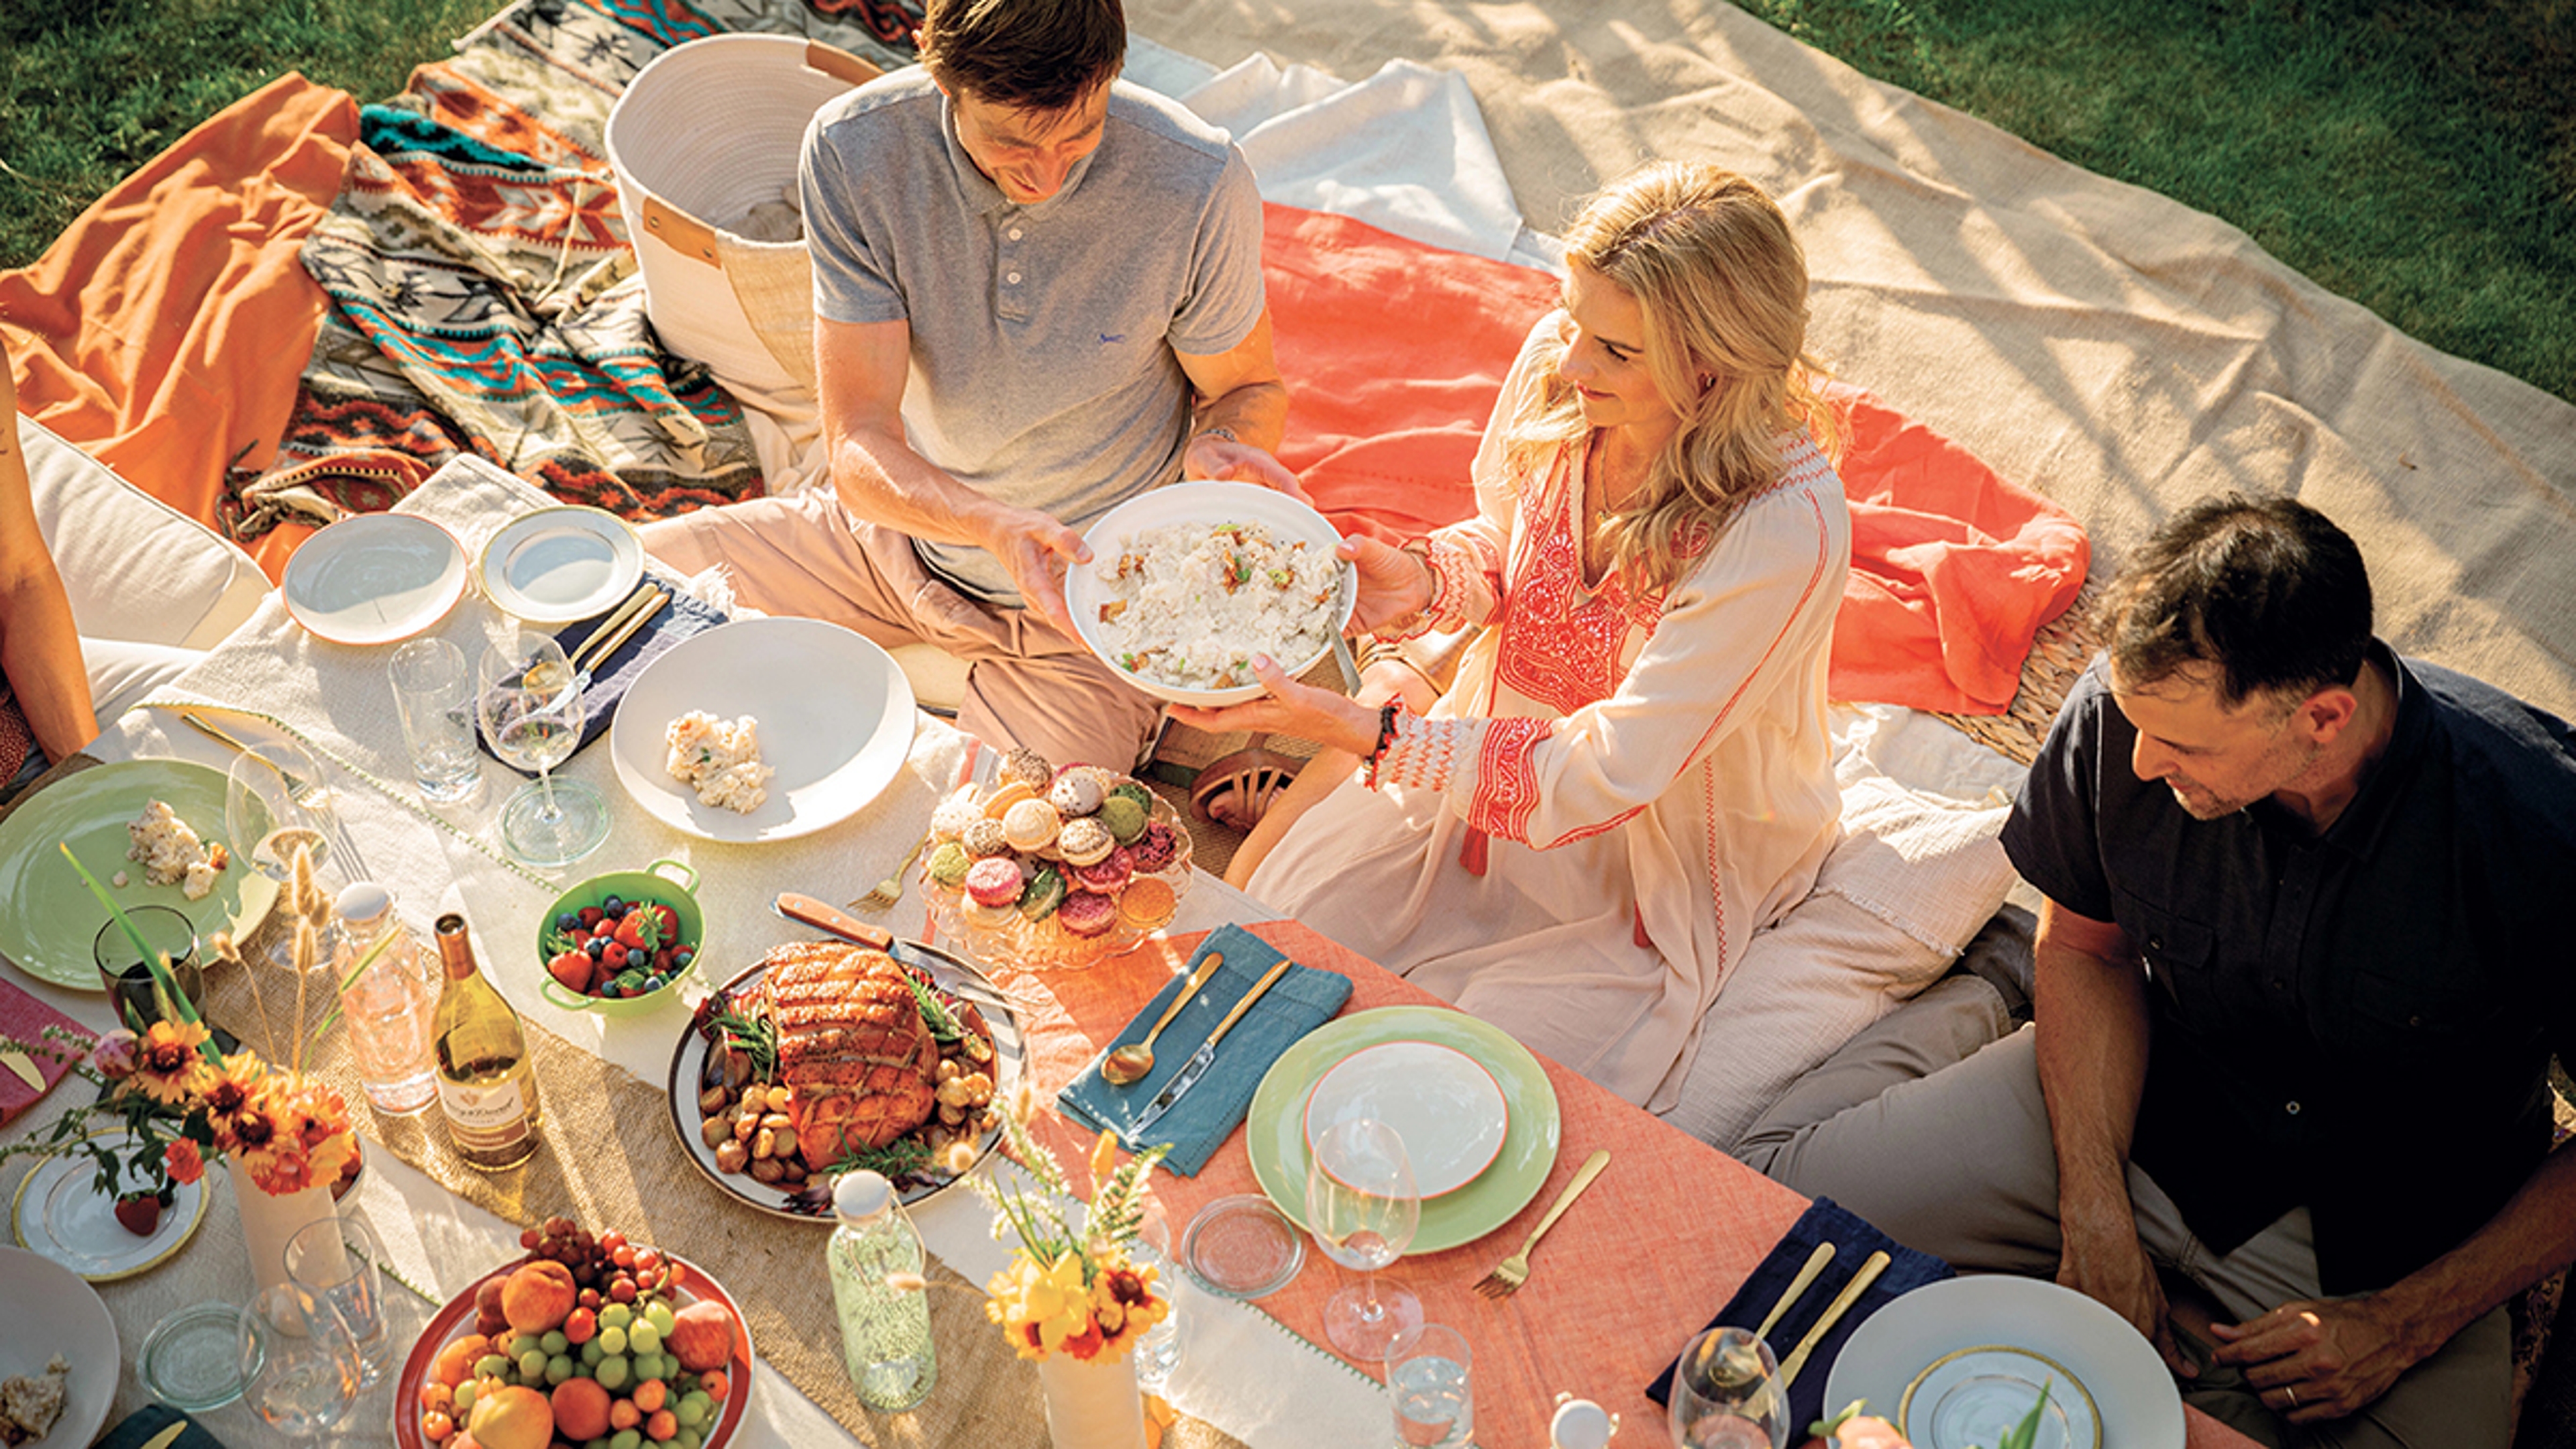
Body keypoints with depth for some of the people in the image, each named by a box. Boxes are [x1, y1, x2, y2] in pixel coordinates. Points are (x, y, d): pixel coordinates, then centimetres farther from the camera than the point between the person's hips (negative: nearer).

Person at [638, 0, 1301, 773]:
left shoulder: (1196, 184, -26)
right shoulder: (855, 150, -22)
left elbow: (1250, 388, -6)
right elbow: (859, 447, -23)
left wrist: (1220, 447, -31)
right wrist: (992, 525, -44)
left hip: (1089, 592, -2)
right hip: (900, 526, 3)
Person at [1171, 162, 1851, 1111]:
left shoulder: (1784, 531, -33)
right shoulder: (1555, 366, -16)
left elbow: (1602, 777, -30)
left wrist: (1364, 735, -35)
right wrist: (1428, 580, -17)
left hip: (1658, 871, -5)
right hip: (1502, 747, 5)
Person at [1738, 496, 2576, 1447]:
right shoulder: (2122, 709, -23)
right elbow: (2085, 943, -3)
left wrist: (2408, 1327, -19)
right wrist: (2096, 1218, -12)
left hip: (2393, 1243, -1)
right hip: (2131, 1106, 2)